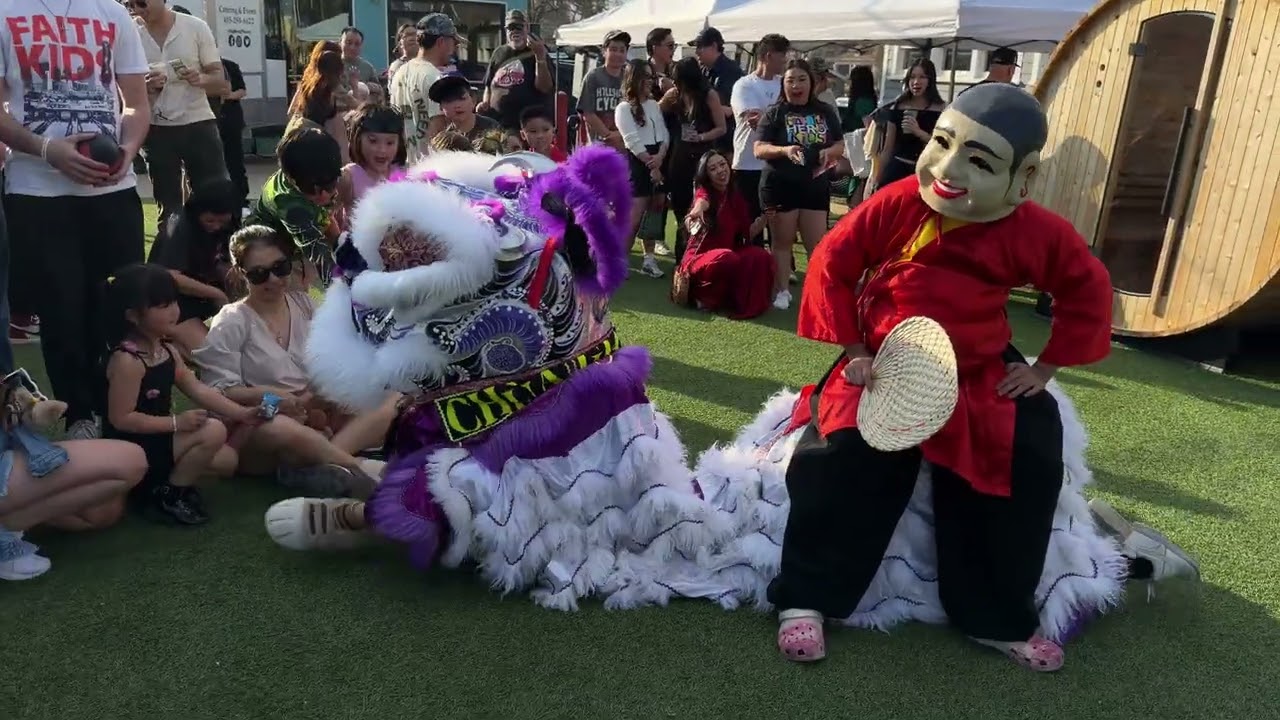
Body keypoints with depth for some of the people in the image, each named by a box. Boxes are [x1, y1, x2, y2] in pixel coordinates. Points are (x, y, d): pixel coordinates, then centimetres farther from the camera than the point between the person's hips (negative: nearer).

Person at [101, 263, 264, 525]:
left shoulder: (166, 351, 4)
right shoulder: (126, 360, -24)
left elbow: (198, 389, 4)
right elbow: (121, 419, -25)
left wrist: (241, 413, -5)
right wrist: (177, 422, -26)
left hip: (158, 437, 9)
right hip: (133, 448, -9)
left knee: (228, 460, 9)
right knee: (213, 431, -22)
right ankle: (168, 495, -9)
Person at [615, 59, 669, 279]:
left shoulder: (654, 105, 15)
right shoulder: (624, 108, -5)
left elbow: (664, 135, 7)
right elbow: (633, 142, -12)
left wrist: (659, 157, -11)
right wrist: (650, 164, -14)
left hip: (658, 162, 6)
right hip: (637, 163, -6)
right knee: (635, 216, -9)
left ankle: (649, 259, 14)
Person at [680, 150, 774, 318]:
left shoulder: (736, 197, 7)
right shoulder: (704, 192, -9)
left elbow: (748, 234, 9)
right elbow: (702, 201, -37)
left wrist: (764, 218, -9)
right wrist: (697, 211, -61)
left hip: (729, 255, 5)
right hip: (700, 258, -5)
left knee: (761, 257, -23)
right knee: (726, 258, -37)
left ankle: (742, 302, -5)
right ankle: (706, 298, -10)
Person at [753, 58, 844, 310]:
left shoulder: (825, 112, 7)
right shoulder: (775, 112, -3)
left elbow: (840, 145, 13)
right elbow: (759, 149, -9)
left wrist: (829, 152, -10)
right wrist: (785, 150, -27)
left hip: (815, 186, 2)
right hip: (780, 185, -2)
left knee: (817, 243, 5)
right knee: (782, 241, 6)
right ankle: (781, 291, 15)